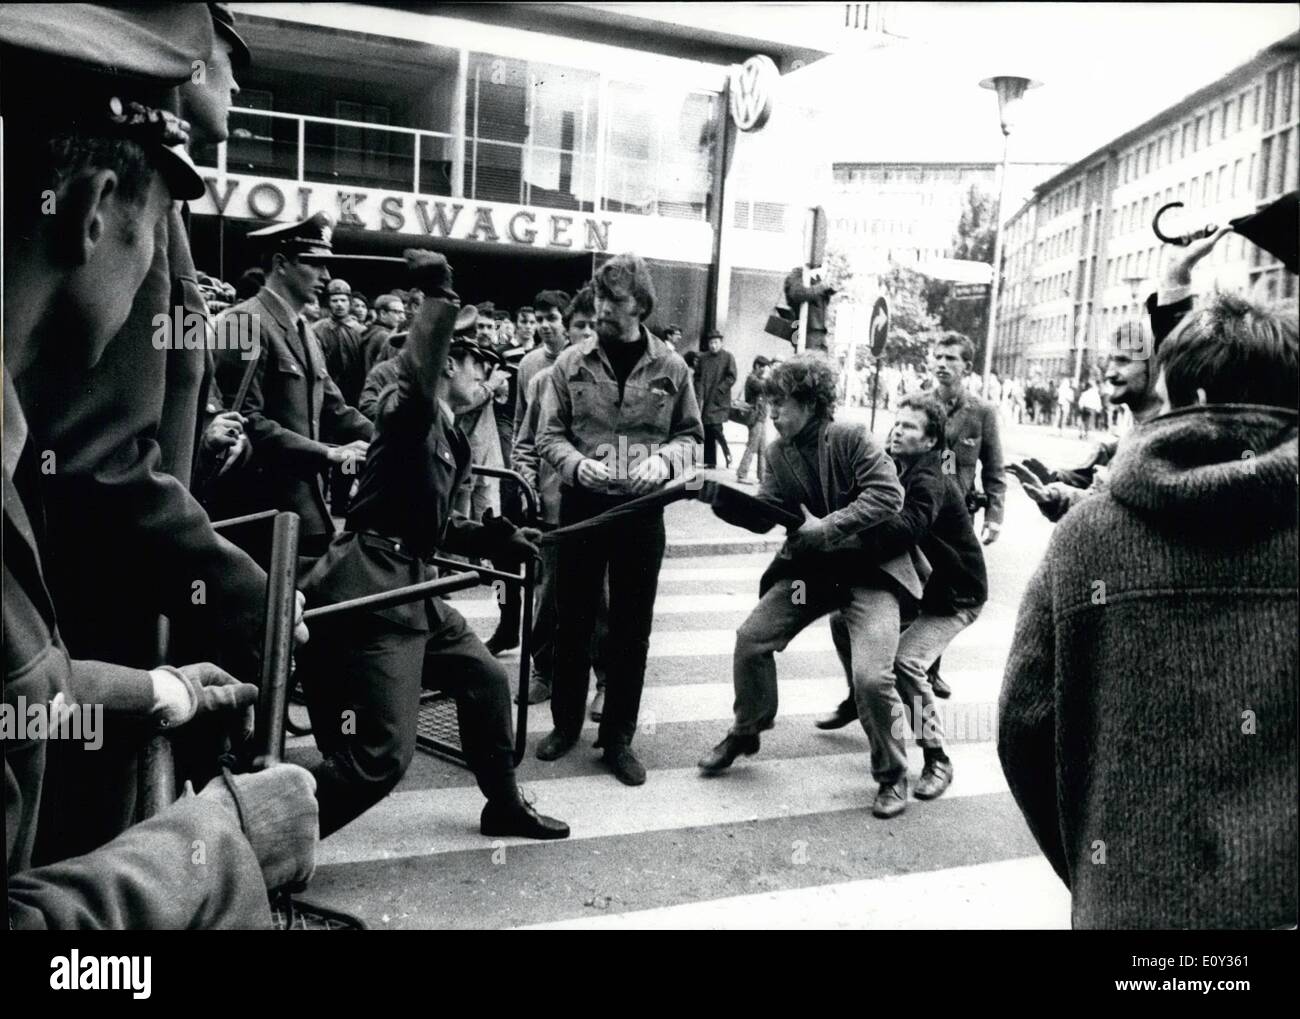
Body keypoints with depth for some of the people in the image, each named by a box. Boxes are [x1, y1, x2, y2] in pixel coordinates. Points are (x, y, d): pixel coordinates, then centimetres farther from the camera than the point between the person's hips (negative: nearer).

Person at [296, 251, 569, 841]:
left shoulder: (450, 437, 17)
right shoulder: (409, 411, -8)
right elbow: (419, 369, -33)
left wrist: (494, 539, 17)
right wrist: (439, 296, -31)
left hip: (411, 587, 10)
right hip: (371, 589, -10)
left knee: (485, 680, 19)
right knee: (382, 754, -10)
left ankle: (504, 806, 37)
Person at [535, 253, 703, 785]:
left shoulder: (670, 367, 0)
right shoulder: (572, 363, 0)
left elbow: (691, 435, 7)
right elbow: (549, 434, 2)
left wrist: (665, 459, -13)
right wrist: (575, 461, -18)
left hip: (642, 509, 0)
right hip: (582, 504, 0)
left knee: (632, 626, 7)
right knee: (573, 619, 11)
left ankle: (618, 737, 21)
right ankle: (566, 722, 30)